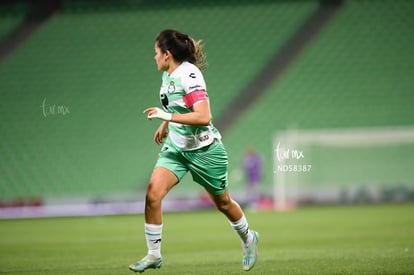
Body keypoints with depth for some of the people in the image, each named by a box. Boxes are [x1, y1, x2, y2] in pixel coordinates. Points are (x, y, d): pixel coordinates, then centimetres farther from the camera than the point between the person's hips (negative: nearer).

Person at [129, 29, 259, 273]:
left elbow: (203, 117, -31)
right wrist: (165, 125, 26)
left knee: (223, 202, 12)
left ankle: (248, 239, 40)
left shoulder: (189, 75, -22)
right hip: (176, 147, 7)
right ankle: (154, 255, -5)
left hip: (203, 149, -7)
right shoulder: (168, 75, 3)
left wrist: (167, 116, -33)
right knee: (153, 193, -14)